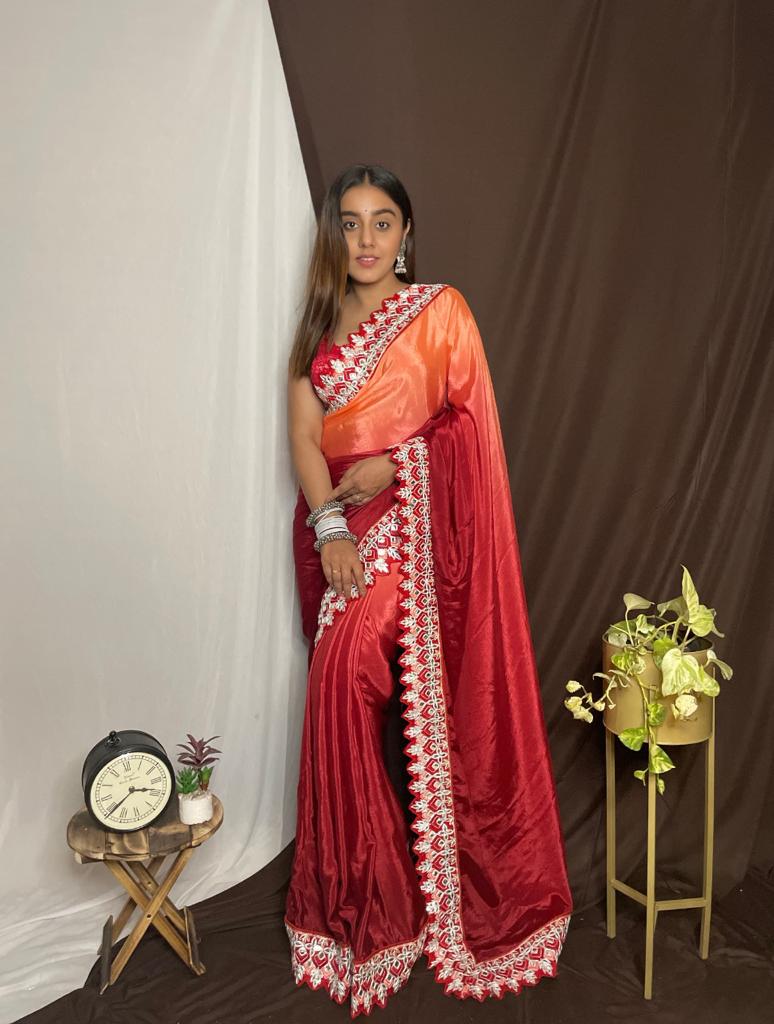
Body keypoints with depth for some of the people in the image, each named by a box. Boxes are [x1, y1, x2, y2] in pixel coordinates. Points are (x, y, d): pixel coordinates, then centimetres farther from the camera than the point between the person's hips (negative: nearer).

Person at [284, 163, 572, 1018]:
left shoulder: (440, 310, 3)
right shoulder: (319, 323, 13)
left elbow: (470, 420, -2)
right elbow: (304, 435, 3)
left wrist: (393, 463, -14)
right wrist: (328, 527, -11)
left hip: (411, 524, -4)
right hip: (335, 525, 5)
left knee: (344, 678, -14)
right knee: (346, 686, 6)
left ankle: (362, 898, 6)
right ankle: (366, 892, 21)